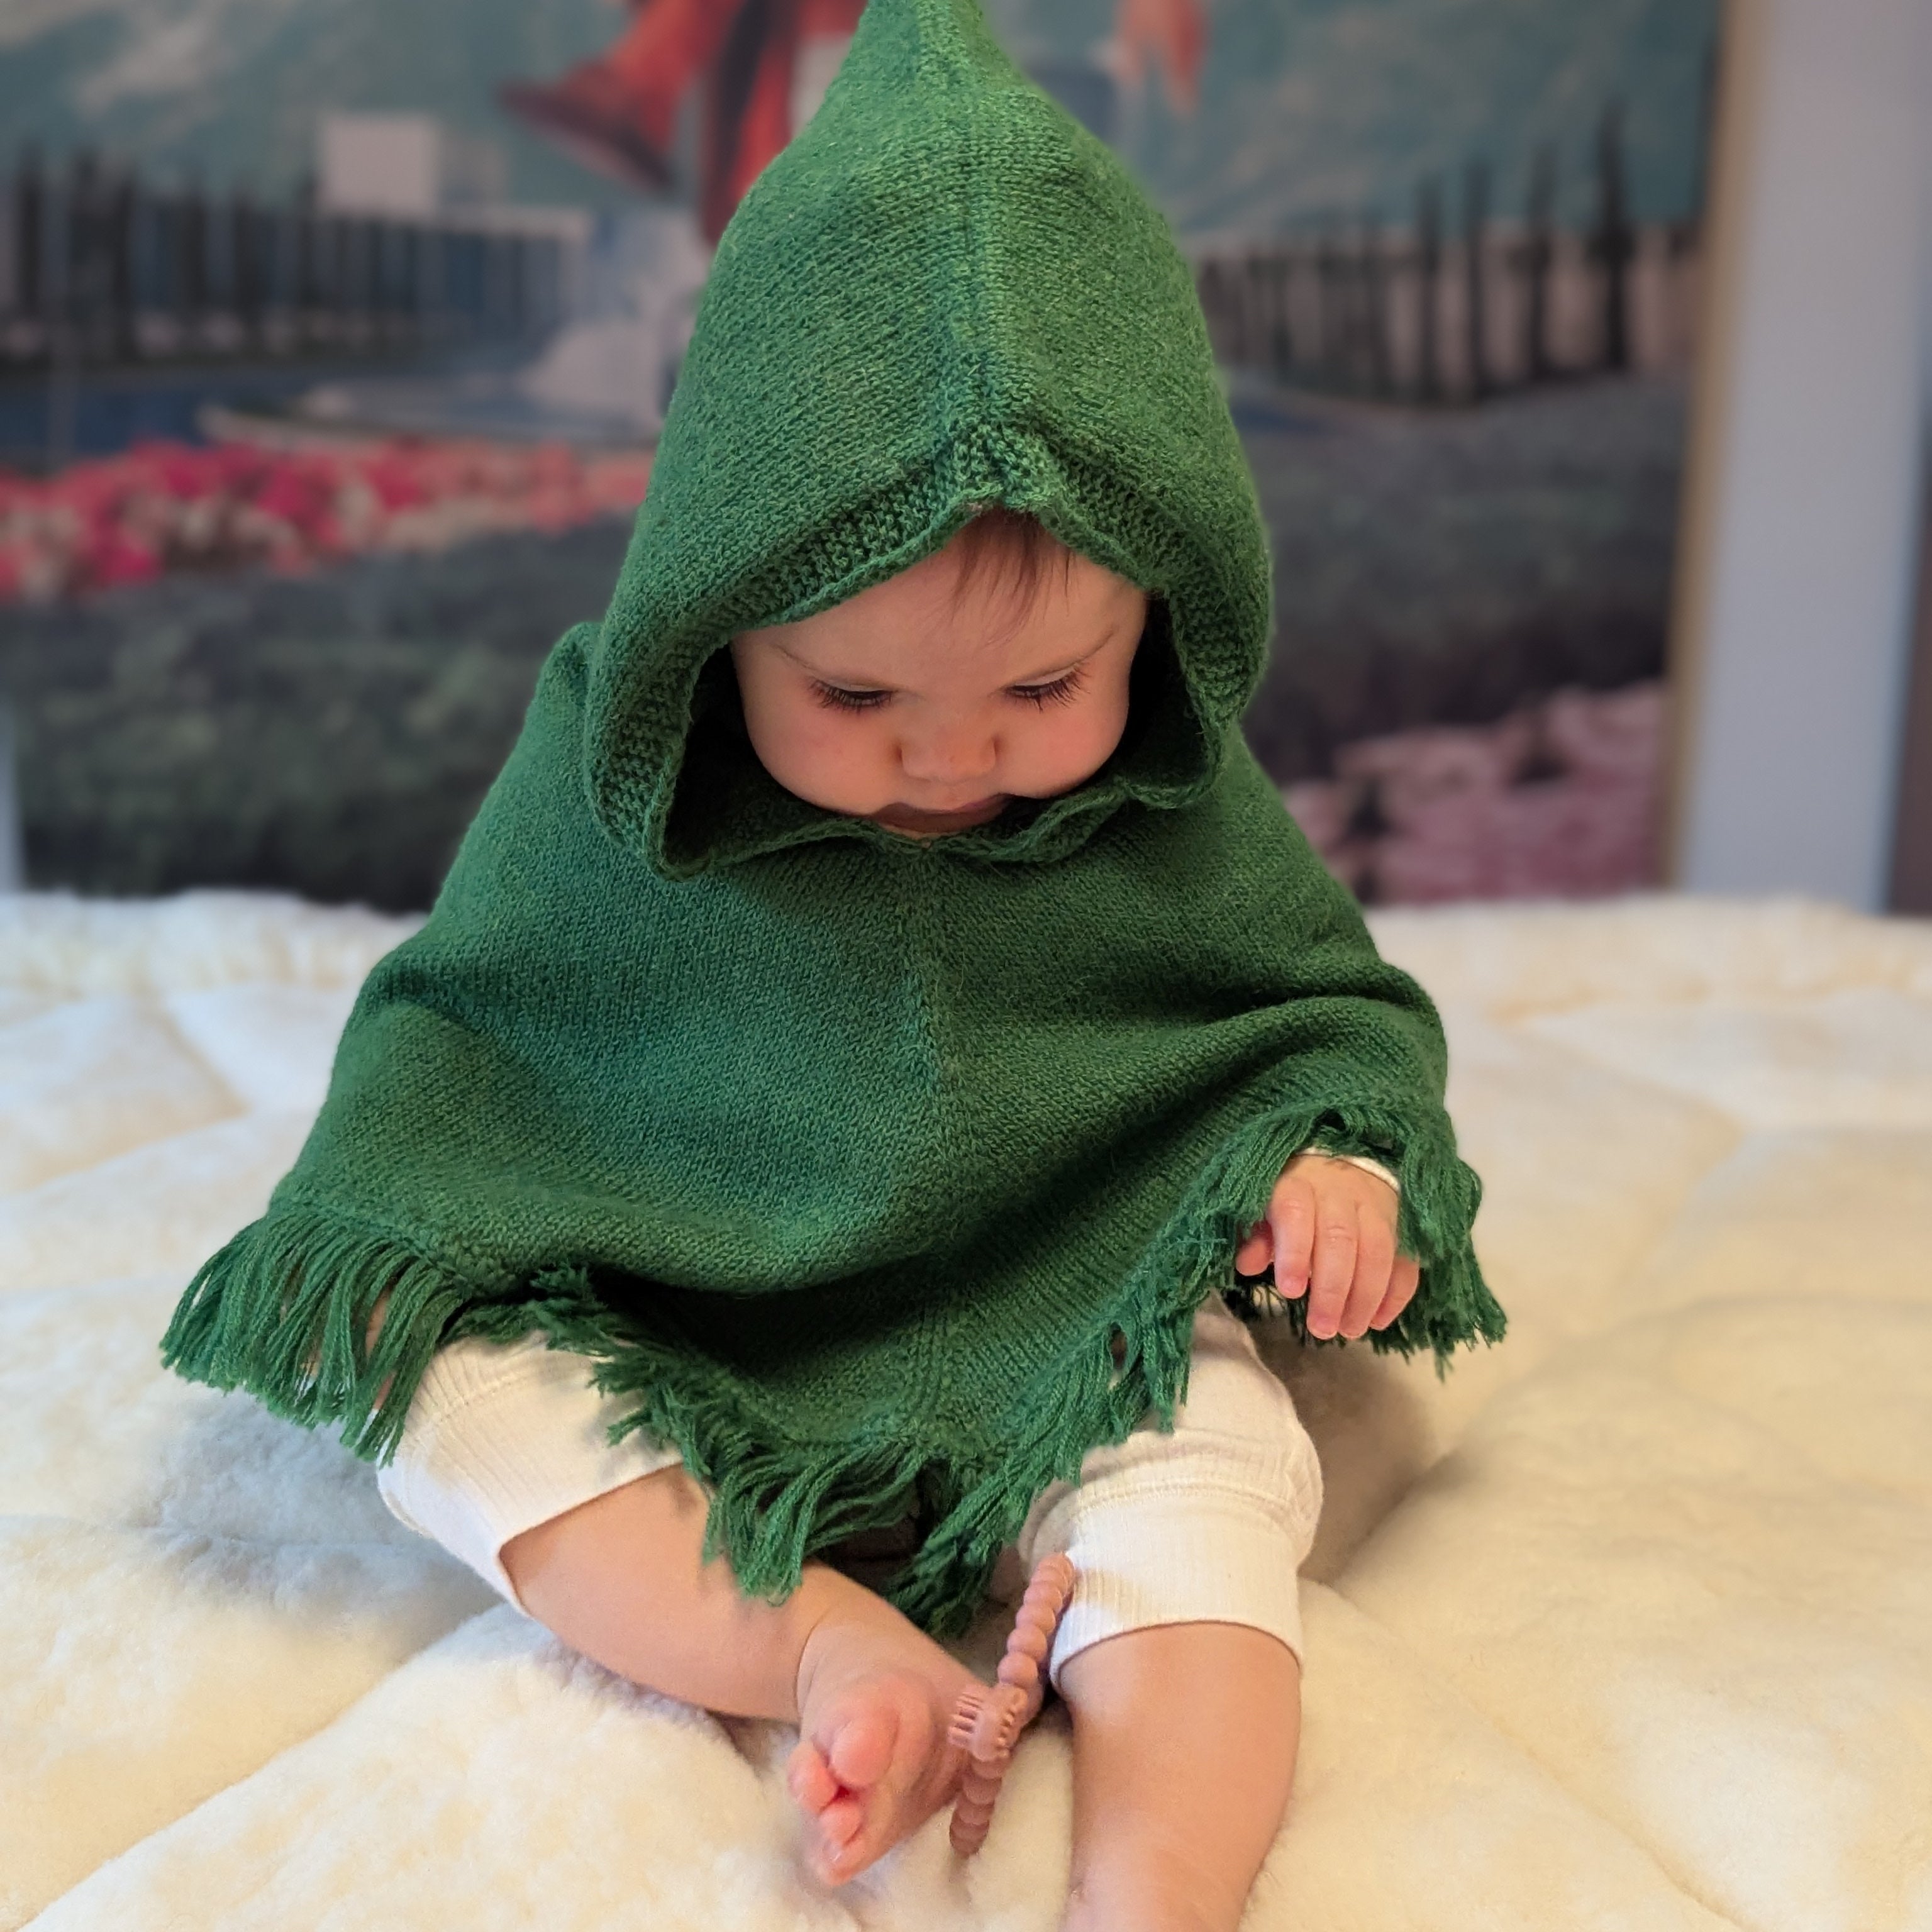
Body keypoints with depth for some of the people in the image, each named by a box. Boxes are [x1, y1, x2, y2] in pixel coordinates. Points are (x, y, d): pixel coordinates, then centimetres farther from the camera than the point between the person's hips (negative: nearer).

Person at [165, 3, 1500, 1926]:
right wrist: (378, 1224, -10)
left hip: (1065, 1340, -1)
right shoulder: (608, 779, -9)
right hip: (679, 1352, 1)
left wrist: (1338, 1150, -15)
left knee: (1204, 1473, -28)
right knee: (445, 1404, -21)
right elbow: (463, 1013, 6)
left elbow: (1337, 1005, 7)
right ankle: (841, 1648, -30)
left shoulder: (1178, 816, -8)